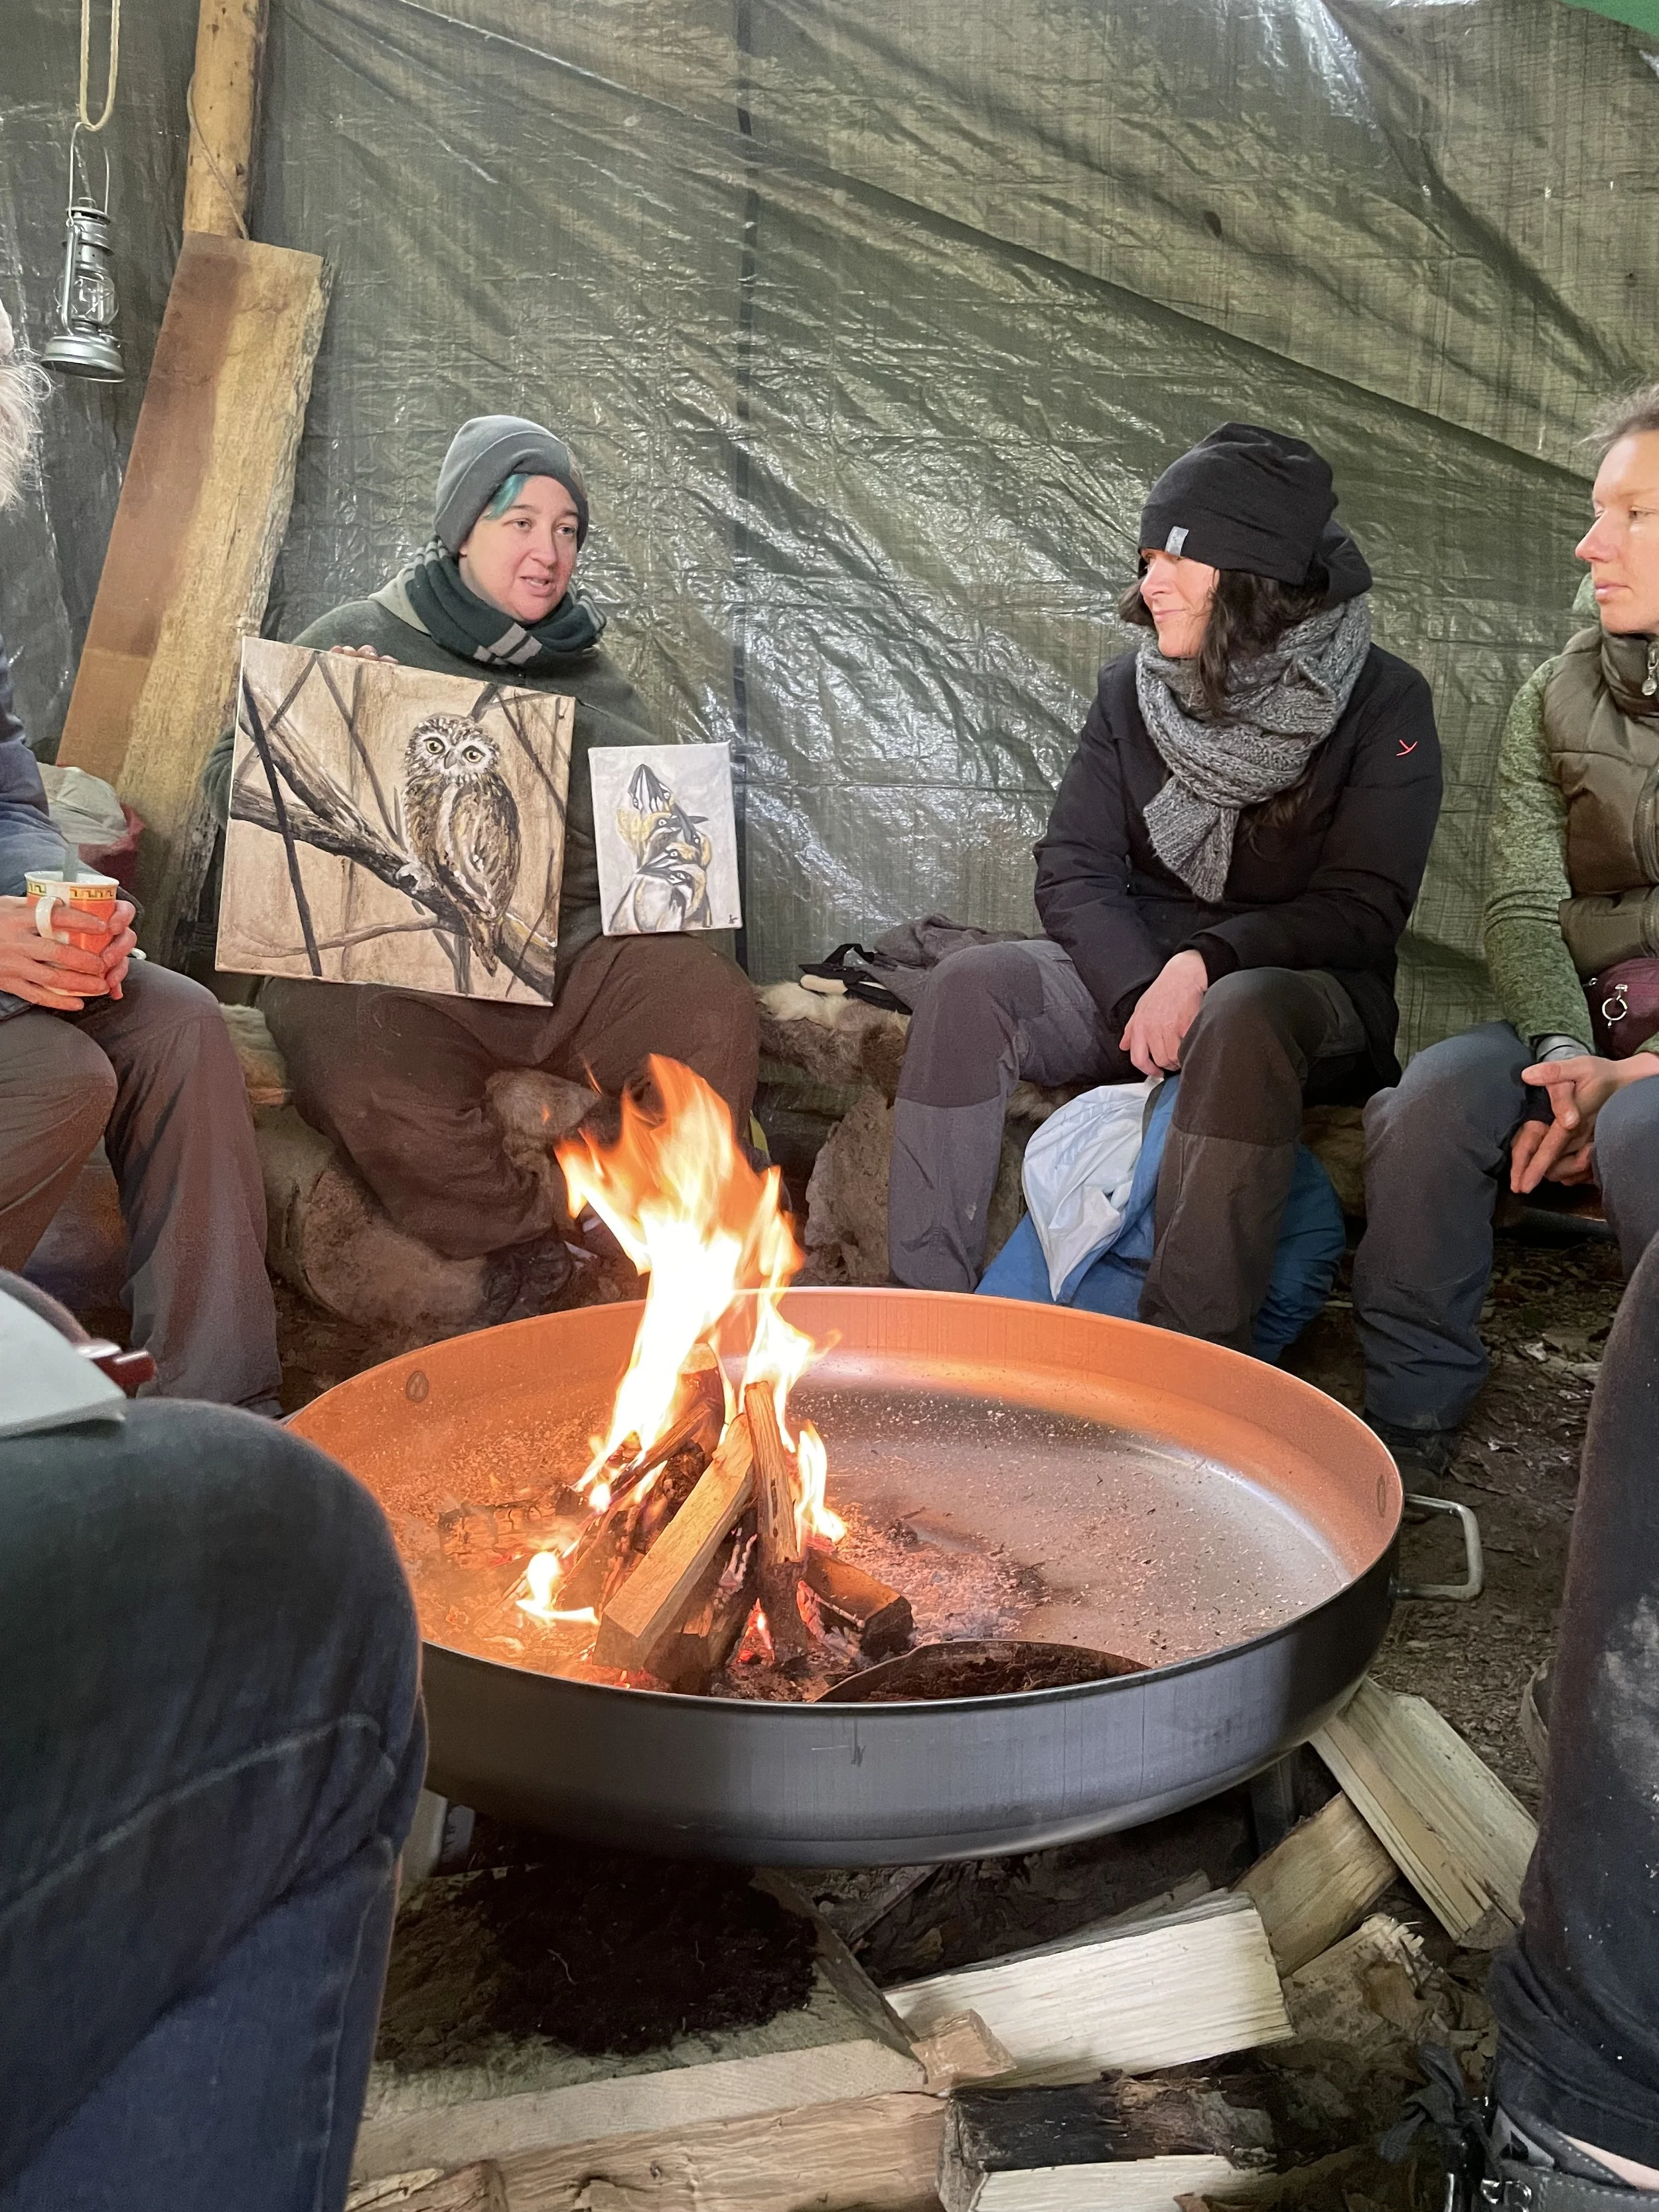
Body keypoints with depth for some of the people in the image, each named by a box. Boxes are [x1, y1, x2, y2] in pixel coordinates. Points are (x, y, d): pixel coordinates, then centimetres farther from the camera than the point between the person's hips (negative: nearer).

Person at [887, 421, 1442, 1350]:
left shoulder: (1384, 705, -6)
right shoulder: (1133, 690, 6)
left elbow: (1362, 911, -11)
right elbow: (1074, 869, 0)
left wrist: (1207, 965, -25)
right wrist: (1138, 990, -18)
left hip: (1305, 994, -3)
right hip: (1132, 973, 4)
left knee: (1240, 1016, -39)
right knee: (973, 983, -23)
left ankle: (1194, 1349, -35)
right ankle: (925, 1300, -23)